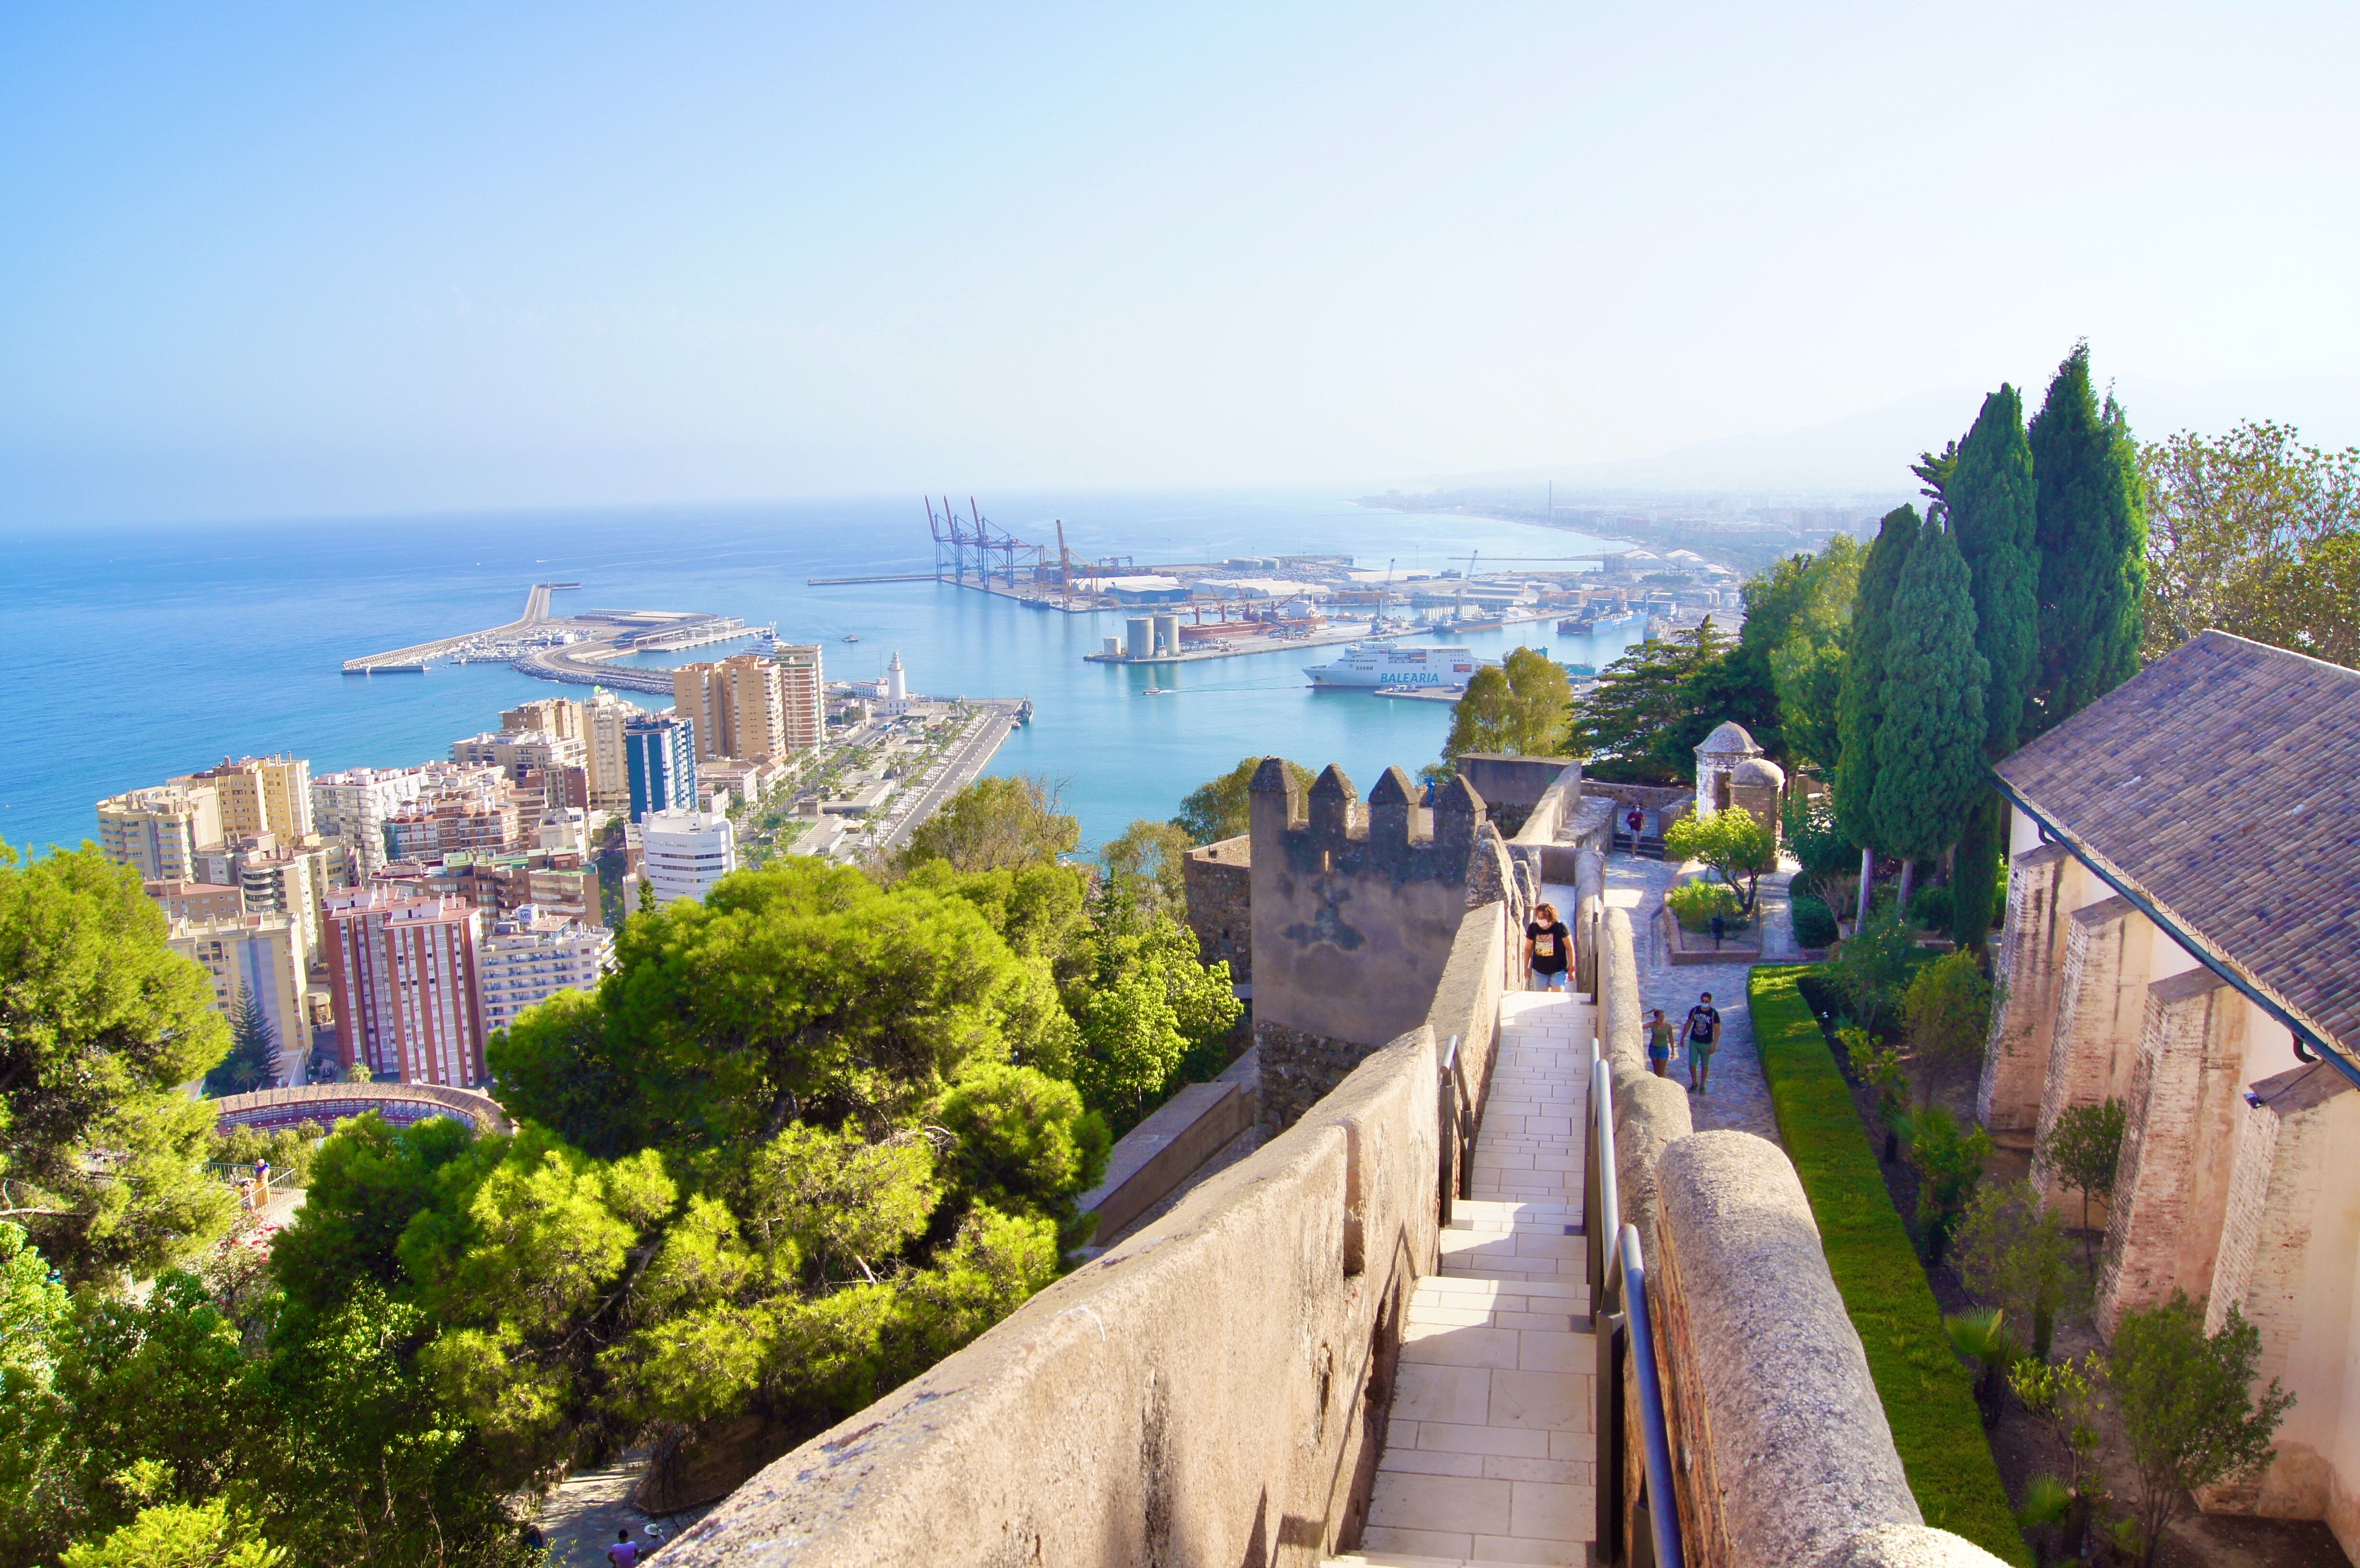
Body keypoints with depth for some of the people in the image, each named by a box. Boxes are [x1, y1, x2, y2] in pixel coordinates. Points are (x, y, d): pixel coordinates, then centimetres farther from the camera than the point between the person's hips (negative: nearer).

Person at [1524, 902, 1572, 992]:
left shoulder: (1560, 927, -13)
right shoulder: (1533, 928, -5)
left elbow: (1570, 949, -6)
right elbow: (1528, 949, 7)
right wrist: (1526, 967, 10)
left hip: (1558, 971, -3)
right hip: (1539, 970, 3)